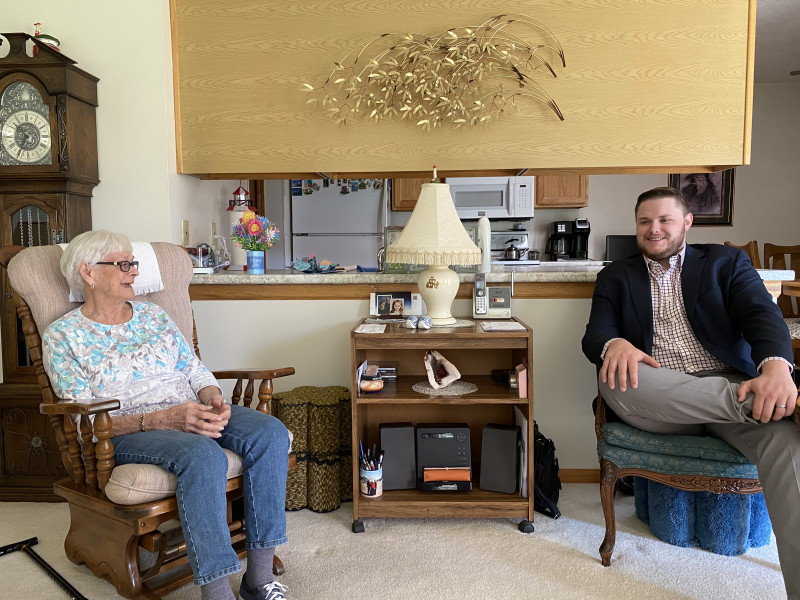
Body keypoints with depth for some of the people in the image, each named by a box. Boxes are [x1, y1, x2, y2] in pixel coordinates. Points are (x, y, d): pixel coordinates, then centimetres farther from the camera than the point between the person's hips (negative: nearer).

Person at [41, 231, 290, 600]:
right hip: (125, 432, -5)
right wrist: (161, 420, -23)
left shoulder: (153, 315, 17)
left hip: (191, 413, 5)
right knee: (203, 453, -38)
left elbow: (196, 372, 14)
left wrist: (215, 402, -10)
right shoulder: (62, 336, 2)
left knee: (270, 433, -23)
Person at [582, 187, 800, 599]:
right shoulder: (616, 276, 18)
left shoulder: (726, 262, 17)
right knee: (614, 376, -34)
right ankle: (749, 403, -30)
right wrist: (614, 344, -24)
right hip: (655, 400, 0)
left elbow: (761, 315, 0)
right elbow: (595, 335, 4)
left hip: (729, 384, 0)